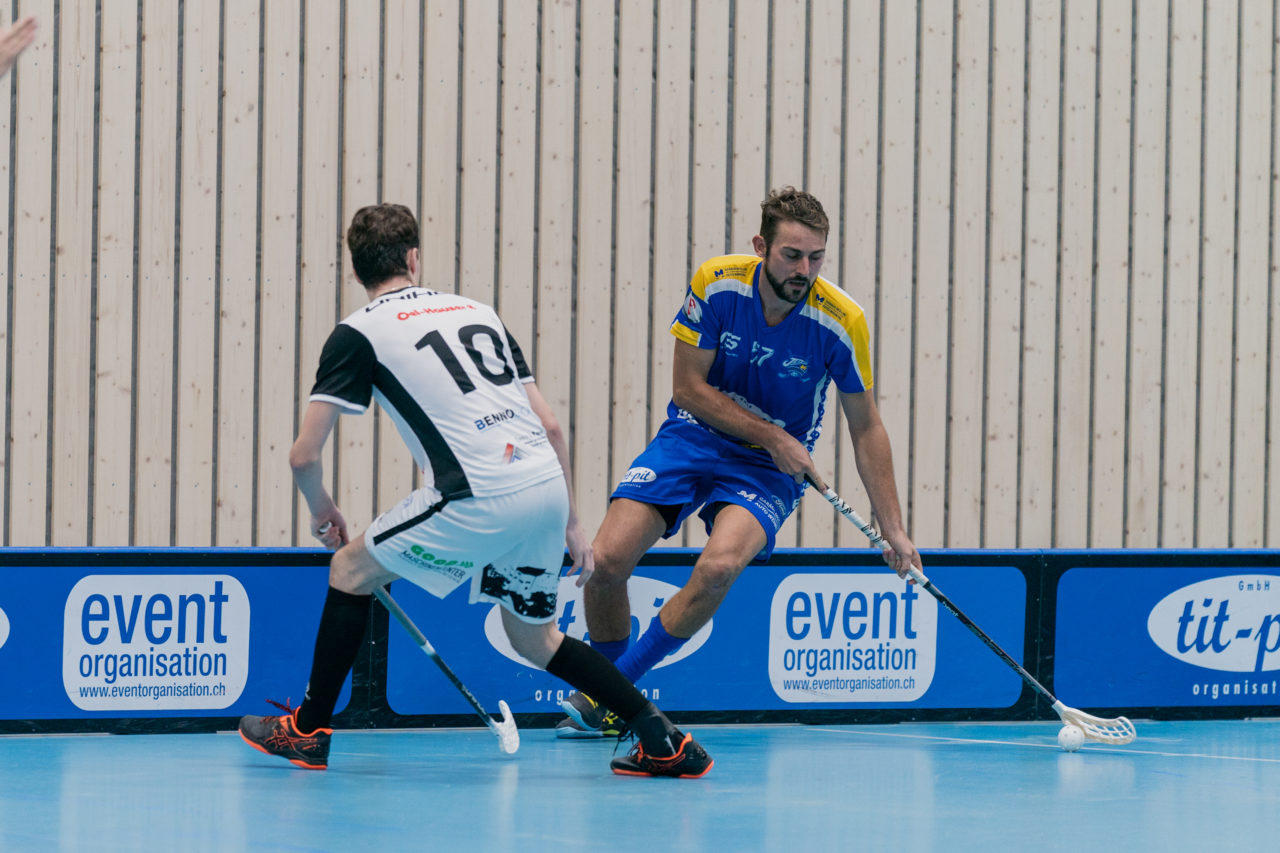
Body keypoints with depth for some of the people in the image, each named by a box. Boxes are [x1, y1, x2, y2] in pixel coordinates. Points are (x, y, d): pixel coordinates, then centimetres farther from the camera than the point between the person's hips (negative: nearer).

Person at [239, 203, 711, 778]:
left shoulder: (358, 334, 6)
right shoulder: (477, 312, 23)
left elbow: (304, 455, 3)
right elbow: (549, 426, 19)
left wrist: (322, 511, 24)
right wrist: (570, 524, 26)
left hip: (479, 500, -6)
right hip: (548, 488, 6)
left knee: (353, 569, 18)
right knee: (534, 638, 24)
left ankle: (309, 731, 23)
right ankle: (663, 741, 11)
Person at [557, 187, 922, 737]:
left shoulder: (841, 321, -16)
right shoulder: (716, 284, -16)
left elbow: (865, 428, -5)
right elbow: (688, 386, -9)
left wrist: (893, 529, -7)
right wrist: (771, 436, -18)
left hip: (769, 467, -1)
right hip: (692, 439, 1)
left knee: (718, 567, -31)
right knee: (606, 561, -17)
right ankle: (604, 698, 12)